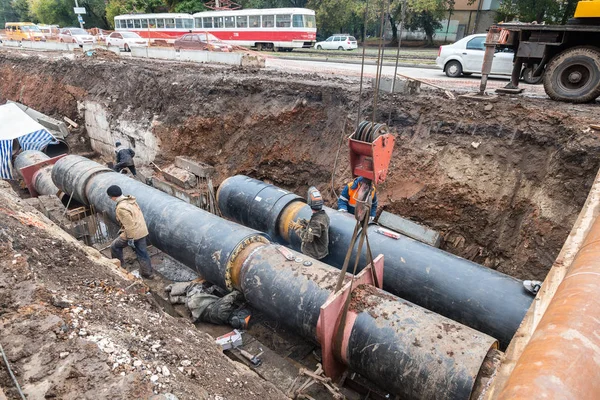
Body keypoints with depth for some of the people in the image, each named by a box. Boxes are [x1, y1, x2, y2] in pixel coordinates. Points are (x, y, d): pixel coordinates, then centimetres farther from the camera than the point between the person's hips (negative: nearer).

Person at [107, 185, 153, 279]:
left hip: (133, 233, -8)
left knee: (115, 247, 16)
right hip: (142, 231, 8)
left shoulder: (121, 208, -22)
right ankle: (147, 273, 25)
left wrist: (130, 238, -15)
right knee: (142, 252, 16)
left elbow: (129, 224, -22)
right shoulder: (131, 200, 4)